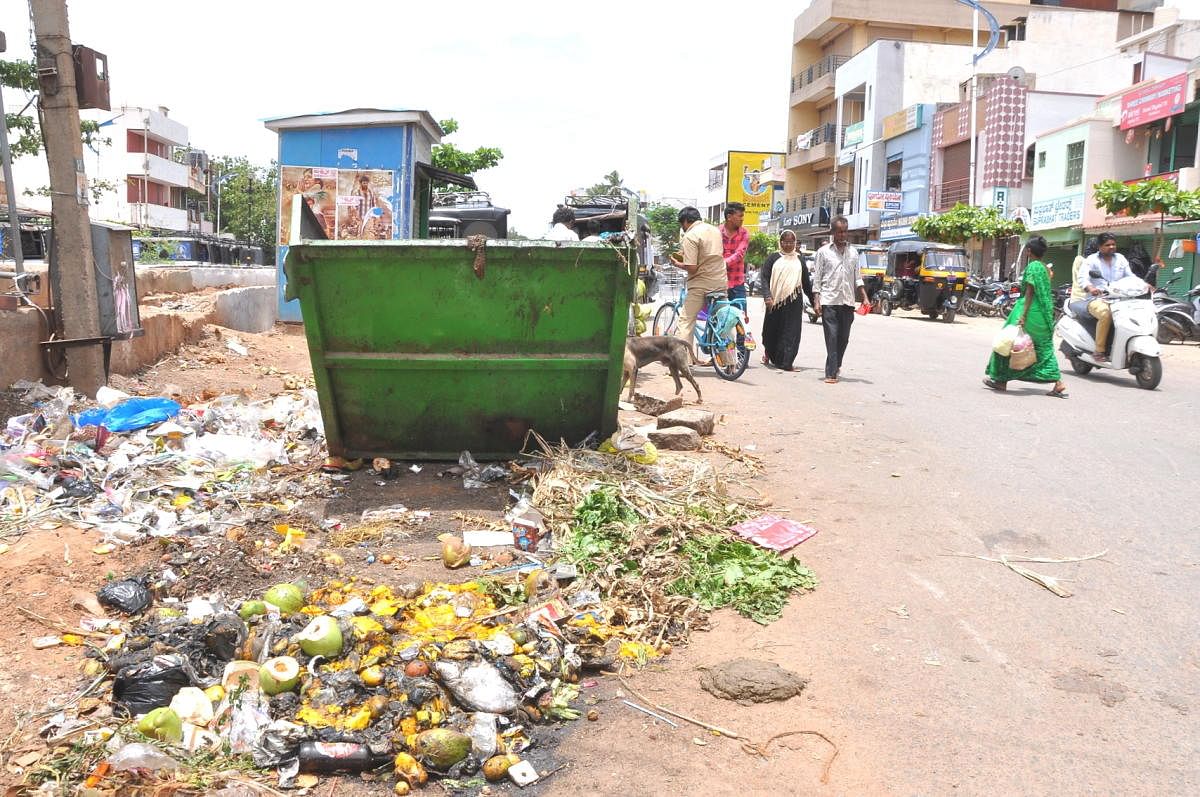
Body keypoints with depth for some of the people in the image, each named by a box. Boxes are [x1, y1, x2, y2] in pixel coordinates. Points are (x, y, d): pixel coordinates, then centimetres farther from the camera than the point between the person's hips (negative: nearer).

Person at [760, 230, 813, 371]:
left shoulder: (800, 259, 14)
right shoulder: (773, 257, 7)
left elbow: (806, 282, 17)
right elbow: (765, 278, -1)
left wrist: (813, 301, 15)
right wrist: (767, 296, -16)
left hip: (794, 301, 1)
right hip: (776, 300, -1)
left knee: (791, 332, -7)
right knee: (772, 329, 9)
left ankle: (785, 362, -6)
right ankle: (768, 353, 34)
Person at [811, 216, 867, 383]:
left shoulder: (853, 252, 14)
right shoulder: (823, 252, 4)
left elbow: (857, 278, 16)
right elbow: (816, 279, 1)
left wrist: (865, 298, 6)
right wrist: (816, 301, -7)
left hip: (848, 301, 3)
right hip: (829, 301, -3)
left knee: (844, 338, 7)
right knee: (832, 338, -7)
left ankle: (835, 366, 29)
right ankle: (831, 373, -6)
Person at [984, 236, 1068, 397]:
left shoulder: (1032, 266, -11)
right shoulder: (1045, 267, 13)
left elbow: (1030, 292, -17)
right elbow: (1045, 293, 12)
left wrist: (1023, 315, -20)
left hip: (1032, 310, -8)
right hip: (1044, 312, 8)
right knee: (1044, 348, 9)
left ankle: (1001, 380, 9)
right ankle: (1059, 384, 2)